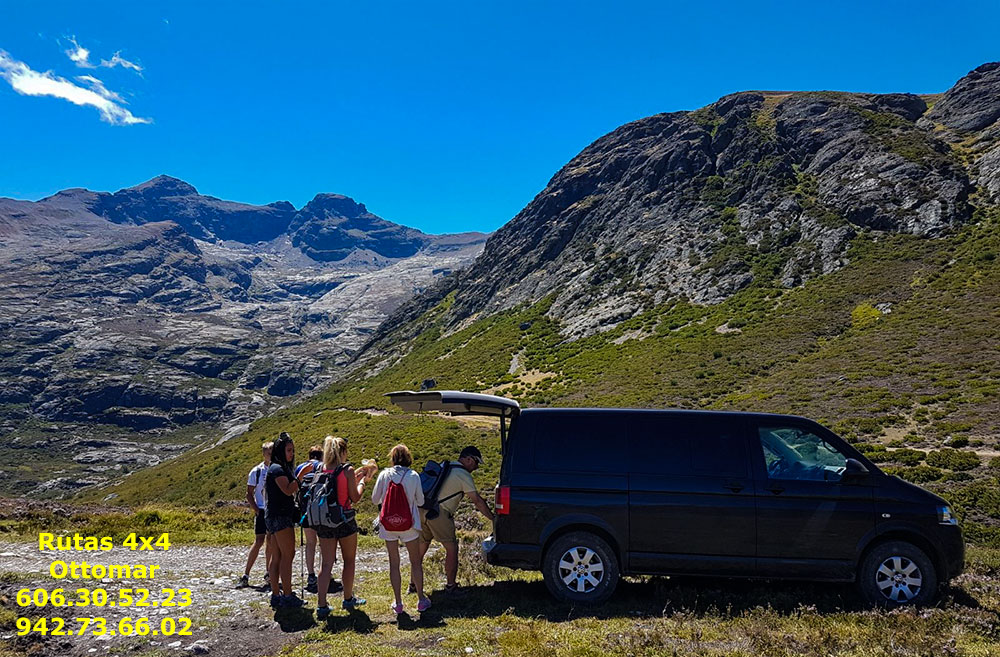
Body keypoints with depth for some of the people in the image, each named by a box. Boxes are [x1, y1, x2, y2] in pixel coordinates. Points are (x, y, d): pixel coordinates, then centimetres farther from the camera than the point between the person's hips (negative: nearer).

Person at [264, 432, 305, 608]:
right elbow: (288, 490, -23)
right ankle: (287, 596, -8)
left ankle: (276, 595, 12)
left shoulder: (282, 468, 19)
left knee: (277, 557, 9)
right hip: (280, 516, -10)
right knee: (288, 554, -9)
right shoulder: (277, 468, -12)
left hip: (275, 516, 10)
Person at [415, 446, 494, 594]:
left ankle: (413, 583, 28)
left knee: (421, 547, 18)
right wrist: (493, 518, 0)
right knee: (452, 548, 3)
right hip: (439, 513, -8)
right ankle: (451, 586, 8)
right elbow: (477, 501, -6)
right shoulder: (463, 475, -4)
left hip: (422, 510, 8)